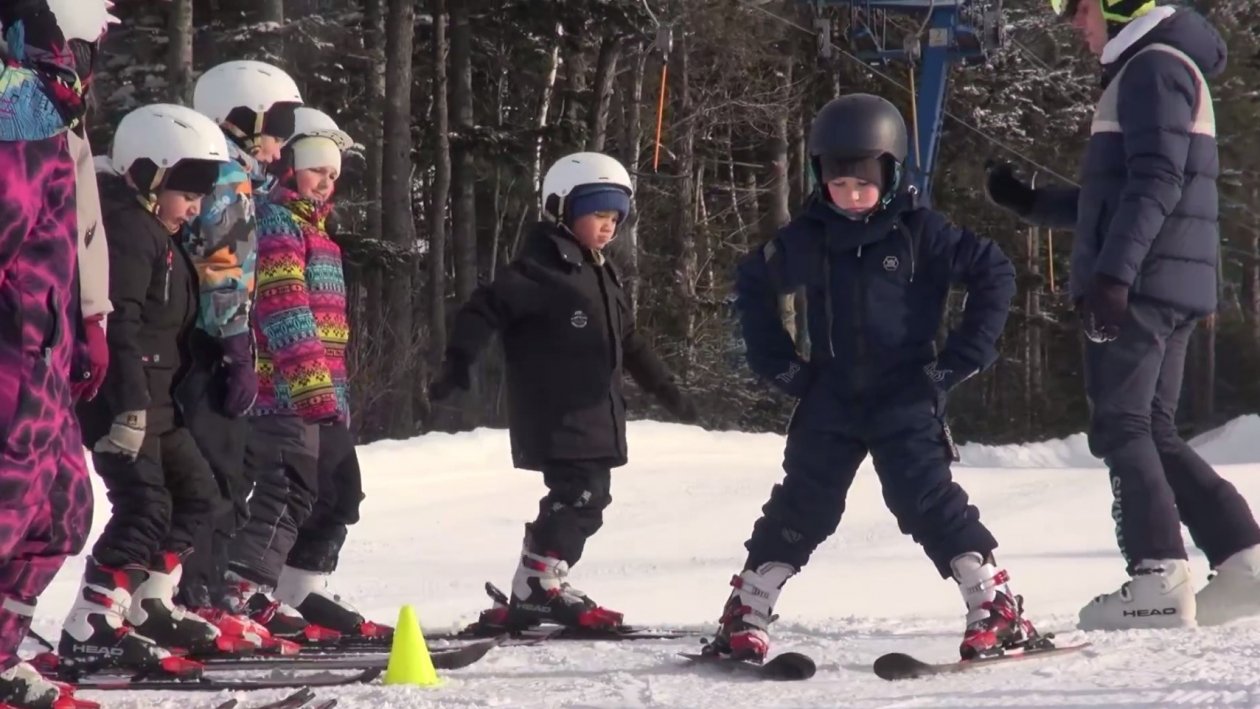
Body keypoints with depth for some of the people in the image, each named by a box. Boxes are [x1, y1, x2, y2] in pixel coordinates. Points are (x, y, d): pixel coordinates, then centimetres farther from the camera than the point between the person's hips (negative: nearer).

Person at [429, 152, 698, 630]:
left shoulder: (603, 276, 20)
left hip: (595, 415, 9)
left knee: (588, 500, 8)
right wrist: (459, 362, -26)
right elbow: (486, 308, -16)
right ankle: (536, 589, -12)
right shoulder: (540, 269, -10)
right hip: (555, 417, -9)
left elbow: (628, 343, 30)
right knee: (579, 496, -16)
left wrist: (665, 389, 33)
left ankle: (538, 592, 14)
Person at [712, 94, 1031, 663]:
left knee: (926, 497, -13)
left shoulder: (921, 232, -7)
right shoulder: (805, 239, 2)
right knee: (803, 503, 1)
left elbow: (995, 274, -3)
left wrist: (962, 358, -4)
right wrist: (777, 362, 10)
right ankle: (745, 616, 7)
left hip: (906, 396, -3)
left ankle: (997, 607, -8)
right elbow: (753, 286, 19)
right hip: (831, 397, 3)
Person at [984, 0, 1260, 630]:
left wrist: (1113, 272, -26)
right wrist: (1030, 203, 25)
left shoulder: (1155, 67, -9)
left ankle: (1159, 579, -12)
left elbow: (1155, 182, -20)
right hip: (1165, 289, 10)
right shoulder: (1141, 72, 23)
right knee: (1153, 434, 11)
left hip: (1140, 285, -10)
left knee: (1121, 427, -8)